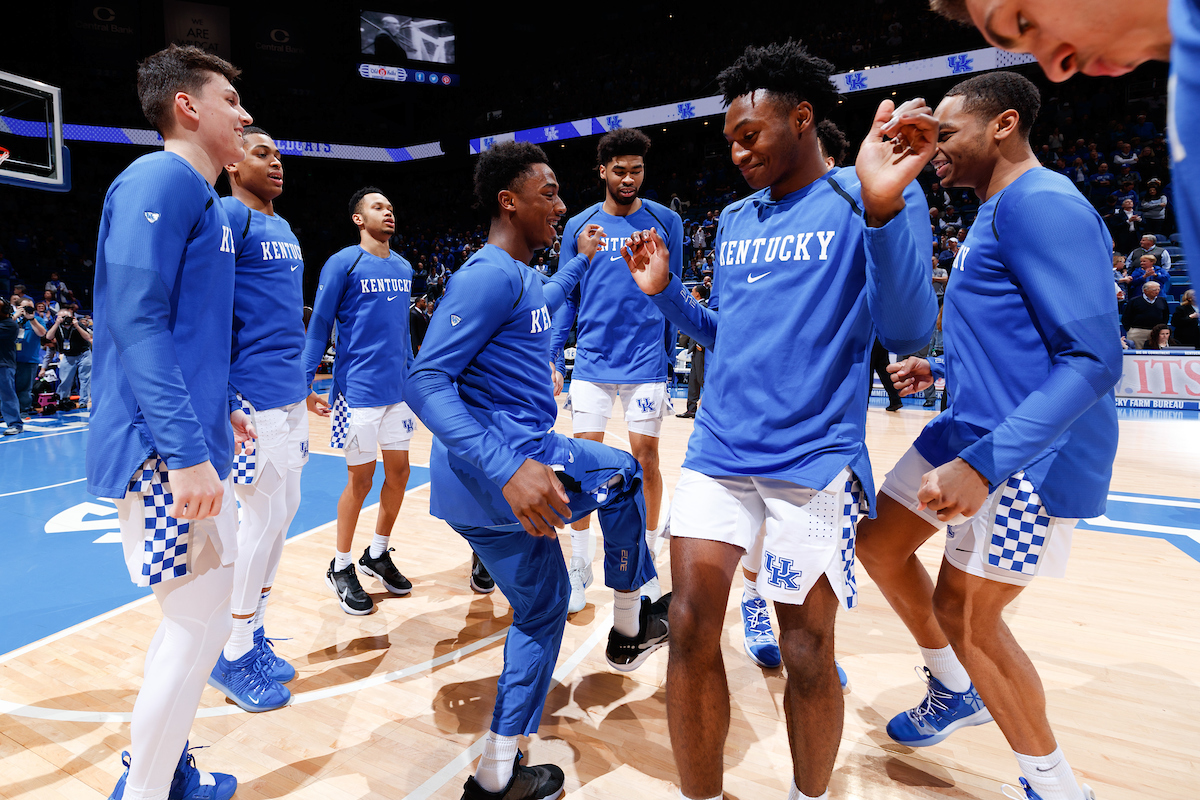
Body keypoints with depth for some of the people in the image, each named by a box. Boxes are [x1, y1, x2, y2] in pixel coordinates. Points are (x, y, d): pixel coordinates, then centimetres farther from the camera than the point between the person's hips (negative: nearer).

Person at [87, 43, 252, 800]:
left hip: (193, 447, 10)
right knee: (200, 623, -1)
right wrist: (186, 451, -26)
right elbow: (137, 321, -21)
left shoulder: (203, 199, 17)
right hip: (165, 453, -10)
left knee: (198, 617, 18)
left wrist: (218, 409, 21)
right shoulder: (160, 180, -11)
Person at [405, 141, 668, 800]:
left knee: (542, 606, 18)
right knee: (621, 473, 9)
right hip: (499, 467, -10)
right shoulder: (490, 274, -15)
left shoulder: (517, 276, 16)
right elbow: (425, 381, -22)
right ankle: (629, 623, 26)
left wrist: (581, 261, 47)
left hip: (488, 478, 10)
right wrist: (508, 469, -32)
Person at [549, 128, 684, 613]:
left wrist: (669, 354, 5)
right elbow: (566, 298, 9)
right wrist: (551, 359, 3)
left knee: (645, 458, 4)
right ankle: (579, 568, 18)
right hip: (592, 362, 1)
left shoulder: (666, 222, 3)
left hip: (646, 363, -1)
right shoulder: (578, 227, 7)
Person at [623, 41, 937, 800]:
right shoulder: (734, 220, 15)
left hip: (812, 461, -5)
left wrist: (884, 210, -27)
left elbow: (906, 333, -14)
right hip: (718, 451, 5)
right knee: (691, 631, 2)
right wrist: (665, 291, 5)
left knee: (808, 654, 7)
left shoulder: (867, 200, -3)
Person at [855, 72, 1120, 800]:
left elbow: (1093, 358, -25)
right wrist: (937, 371, 16)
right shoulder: (998, 212, 15)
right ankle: (956, 690, 35)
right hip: (971, 427, 10)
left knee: (965, 614, 1)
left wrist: (983, 465, -32)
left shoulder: (1041, 202, -16)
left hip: (1029, 453, -10)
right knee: (880, 543, 14)